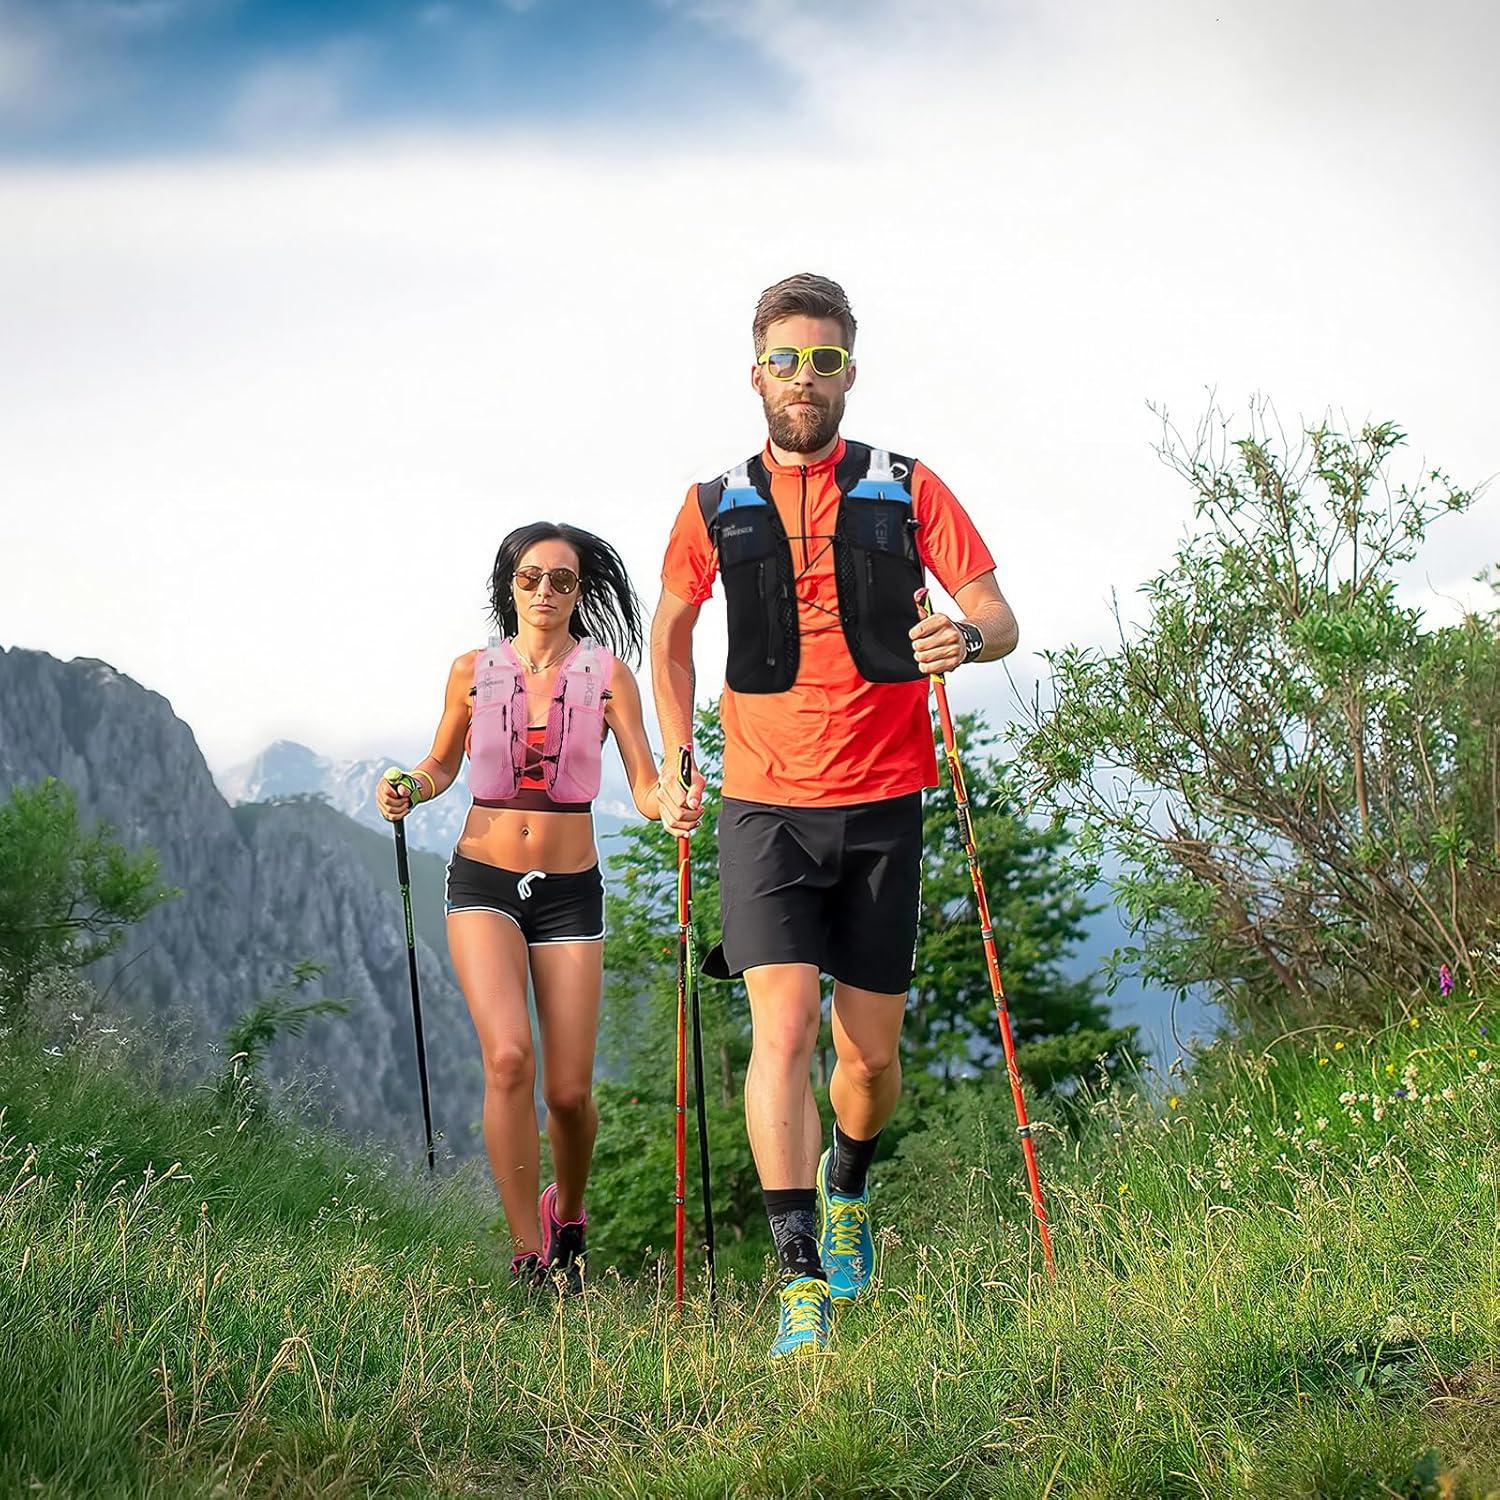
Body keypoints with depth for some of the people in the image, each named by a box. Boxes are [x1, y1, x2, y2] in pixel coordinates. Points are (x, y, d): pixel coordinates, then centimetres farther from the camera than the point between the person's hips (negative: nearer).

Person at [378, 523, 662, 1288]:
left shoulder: (608, 674, -1)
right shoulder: (473, 671, 2)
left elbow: (645, 787, -7)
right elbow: (441, 764, 17)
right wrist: (409, 788, -5)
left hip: (570, 891, 0)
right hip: (484, 882, 0)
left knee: (569, 1090, 0)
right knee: (509, 1057, -22)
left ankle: (567, 1215, 32)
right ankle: (527, 1255, -14)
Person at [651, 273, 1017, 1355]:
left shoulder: (907, 491, 4)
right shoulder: (717, 507, 6)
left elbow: (1000, 618, 2)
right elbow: (671, 633, 21)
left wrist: (968, 635, -22)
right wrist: (674, 761, 11)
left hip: (883, 802, 1)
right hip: (765, 804, 0)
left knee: (871, 1050, 7)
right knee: (784, 1024, -16)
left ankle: (848, 1182, 40)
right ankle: (801, 1277, -15)